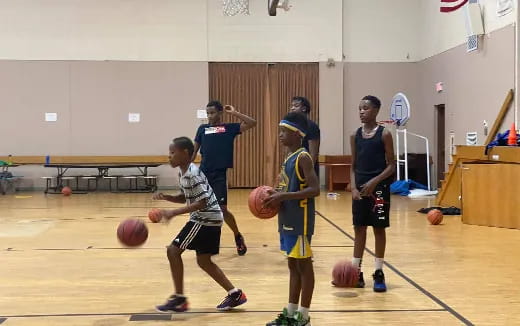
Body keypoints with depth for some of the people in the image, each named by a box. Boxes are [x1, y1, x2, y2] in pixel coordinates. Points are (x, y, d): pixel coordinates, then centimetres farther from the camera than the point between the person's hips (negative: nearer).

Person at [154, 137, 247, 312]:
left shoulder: (193, 174, -20)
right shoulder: (183, 173, 10)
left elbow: (201, 202, -25)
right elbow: (186, 197, 20)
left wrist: (174, 213, -27)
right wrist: (166, 197, 3)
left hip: (206, 220, -10)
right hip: (204, 219, 10)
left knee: (173, 250, -7)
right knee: (204, 261, 16)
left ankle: (179, 299, 0)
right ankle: (235, 293, 21)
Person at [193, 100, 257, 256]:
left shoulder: (229, 128, 5)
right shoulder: (202, 128, 12)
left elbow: (252, 123, -5)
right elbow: (195, 150, 15)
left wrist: (234, 113, -3)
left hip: (220, 174, -3)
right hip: (203, 173, 3)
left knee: (222, 209, -6)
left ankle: (238, 236, 17)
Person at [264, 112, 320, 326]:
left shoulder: (303, 158, -15)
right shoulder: (290, 158, 13)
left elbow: (314, 190, -23)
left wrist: (283, 196, -24)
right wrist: (276, 195, 5)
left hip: (300, 220, -9)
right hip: (288, 220, 9)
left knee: (304, 265, 0)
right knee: (293, 265, 14)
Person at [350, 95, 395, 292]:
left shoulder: (384, 134, -6)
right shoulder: (355, 135, 7)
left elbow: (391, 165, -6)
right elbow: (353, 166, 9)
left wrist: (374, 182, -18)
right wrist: (354, 187, -5)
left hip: (379, 187, -4)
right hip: (360, 188, 4)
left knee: (379, 229, 3)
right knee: (359, 228, 9)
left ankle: (379, 274, 13)